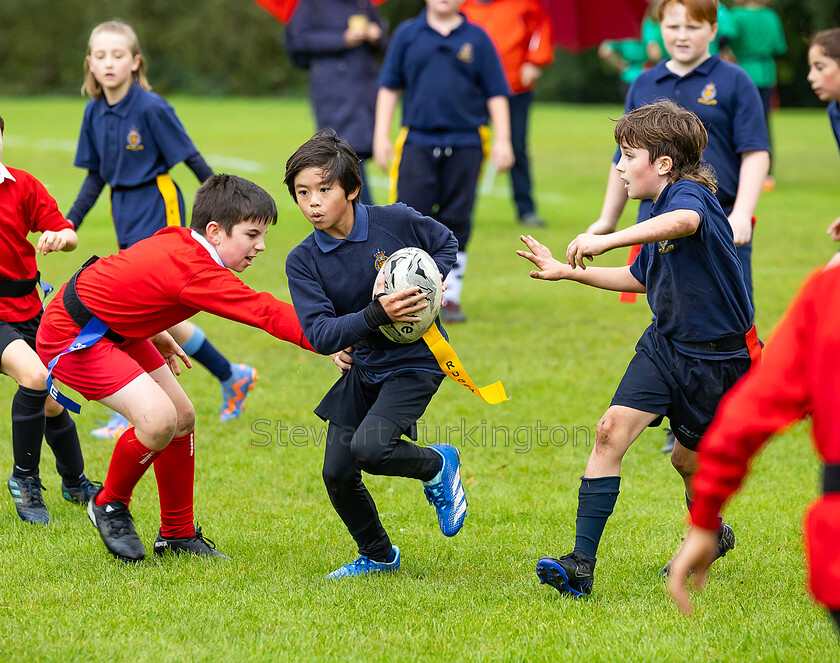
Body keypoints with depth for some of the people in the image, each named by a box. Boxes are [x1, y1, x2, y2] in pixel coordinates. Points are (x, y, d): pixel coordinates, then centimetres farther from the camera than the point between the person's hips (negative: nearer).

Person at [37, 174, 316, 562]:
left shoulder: (176, 240, -2)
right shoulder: (197, 272, -30)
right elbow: (266, 313, -36)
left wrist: (155, 333, 23)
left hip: (114, 326, 11)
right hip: (72, 336, -11)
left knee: (182, 417, 10)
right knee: (158, 418, -24)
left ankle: (177, 534, 22)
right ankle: (109, 507, 3)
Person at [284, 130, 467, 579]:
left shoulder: (396, 222, -13)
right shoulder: (303, 261, -9)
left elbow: (445, 242, 8)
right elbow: (319, 335, -19)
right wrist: (377, 314, -33)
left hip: (415, 361, -4)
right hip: (362, 366, 4)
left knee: (369, 447, -26)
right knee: (337, 472, 3)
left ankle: (439, 466, 7)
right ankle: (377, 556, 28)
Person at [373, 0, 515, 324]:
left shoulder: (476, 38, 5)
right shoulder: (407, 35, 6)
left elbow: (496, 93, 8)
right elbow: (389, 87, 11)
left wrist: (502, 140, 3)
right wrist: (381, 135, 6)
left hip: (464, 144, 0)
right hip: (418, 142, 0)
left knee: (456, 224, 3)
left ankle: (450, 297, 14)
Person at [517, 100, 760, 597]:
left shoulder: (689, 193, -19)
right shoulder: (658, 212, 10)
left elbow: (685, 221, -46)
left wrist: (608, 240, -56)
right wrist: (568, 272, 21)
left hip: (718, 358, -7)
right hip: (665, 346, 7)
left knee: (689, 458, 10)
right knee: (613, 428, -14)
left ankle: (711, 534, 45)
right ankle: (582, 564, -17)